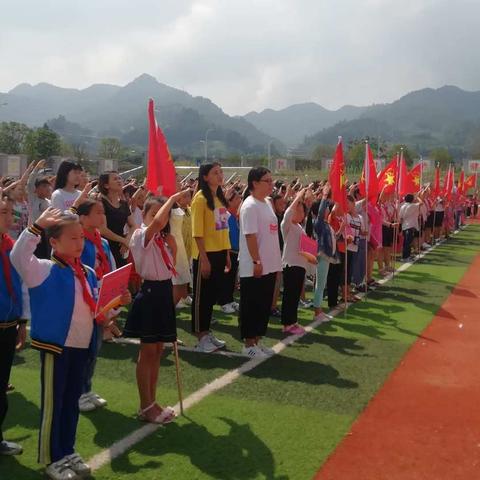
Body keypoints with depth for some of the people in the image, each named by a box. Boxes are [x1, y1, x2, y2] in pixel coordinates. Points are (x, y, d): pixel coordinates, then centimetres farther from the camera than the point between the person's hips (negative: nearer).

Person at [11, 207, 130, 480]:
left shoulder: (88, 273, 9)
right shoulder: (44, 270, -10)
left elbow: (96, 307, 16)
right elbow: (18, 256, -27)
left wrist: (117, 302, -2)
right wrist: (37, 226, -29)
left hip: (82, 346, 7)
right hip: (55, 345, -6)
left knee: (72, 401, 17)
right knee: (52, 403, 4)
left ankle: (68, 451, 31)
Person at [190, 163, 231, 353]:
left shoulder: (220, 198, 12)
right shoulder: (200, 198, -11)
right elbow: (197, 232, -15)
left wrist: (227, 254, 13)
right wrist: (204, 258, -19)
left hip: (219, 253, 8)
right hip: (205, 254, -8)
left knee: (213, 294, 15)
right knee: (201, 295, 2)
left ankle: (206, 332, 26)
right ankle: (200, 337, 11)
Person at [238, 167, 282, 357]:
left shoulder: (267, 203, 13)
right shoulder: (250, 206, -14)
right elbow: (250, 236, -19)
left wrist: (276, 261, 17)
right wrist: (256, 261, -22)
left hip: (269, 265, 9)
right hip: (254, 267, -9)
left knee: (264, 306, 14)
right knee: (251, 306, 1)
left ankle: (257, 340, 25)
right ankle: (248, 344, 11)